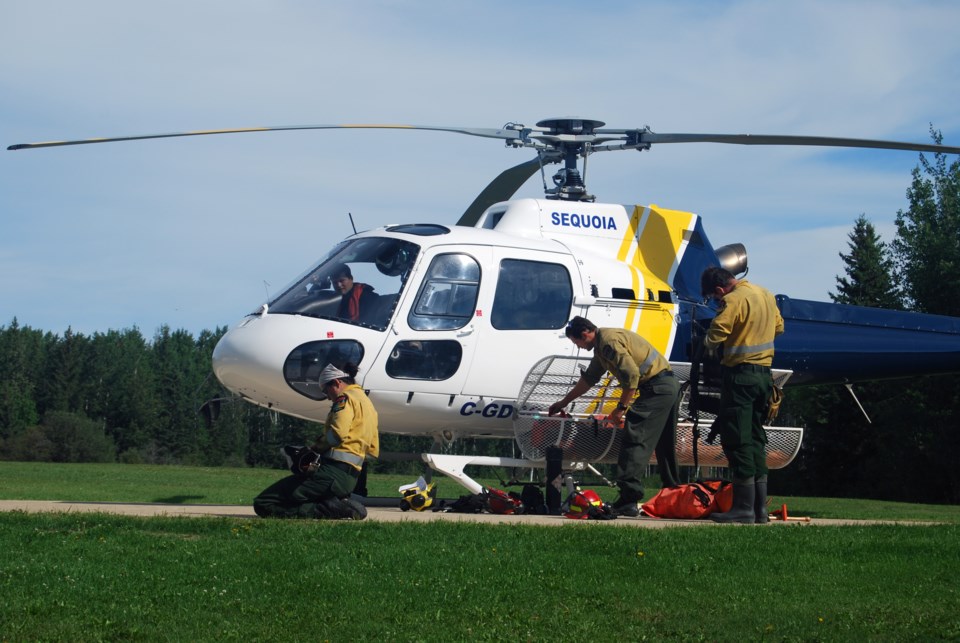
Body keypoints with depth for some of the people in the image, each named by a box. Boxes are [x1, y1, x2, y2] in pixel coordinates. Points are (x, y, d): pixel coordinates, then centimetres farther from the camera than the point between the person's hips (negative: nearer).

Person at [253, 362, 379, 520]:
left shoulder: (346, 397, -4)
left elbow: (336, 434, -19)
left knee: (263, 504, -14)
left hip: (333, 471, -10)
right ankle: (341, 504, 3)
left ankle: (332, 508, -21)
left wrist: (315, 448, -4)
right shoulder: (368, 403, 24)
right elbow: (373, 451, 25)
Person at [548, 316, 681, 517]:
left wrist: (621, 408, -15)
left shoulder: (609, 341, -13)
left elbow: (631, 374, -22)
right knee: (664, 446, 19)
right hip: (671, 387, 11)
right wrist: (563, 402, 39)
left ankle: (628, 501, -22)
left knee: (634, 441, -14)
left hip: (656, 388, -11)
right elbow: (589, 378, 32)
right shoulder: (602, 345, 21)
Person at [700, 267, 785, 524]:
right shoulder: (765, 294, 12)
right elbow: (778, 326, 24)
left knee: (736, 440, -6)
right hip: (764, 373, 9)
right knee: (755, 439, 13)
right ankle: (760, 507, 13)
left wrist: (709, 345, -1)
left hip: (739, 373, -9)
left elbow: (716, 332, -22)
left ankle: (744, 507, -8)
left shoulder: (734, 300, -15)